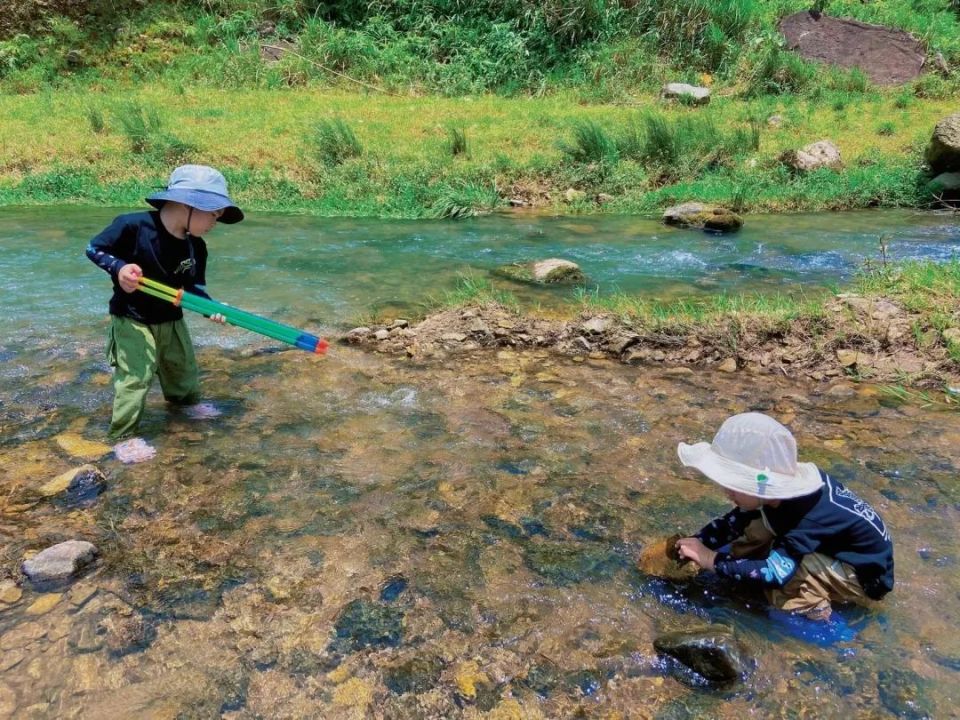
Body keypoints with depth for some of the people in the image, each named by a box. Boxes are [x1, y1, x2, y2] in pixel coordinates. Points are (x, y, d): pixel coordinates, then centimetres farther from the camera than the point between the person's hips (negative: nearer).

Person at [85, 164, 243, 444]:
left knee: (184, 366, 24)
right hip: (132, 320, -6)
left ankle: (188, 402, 52)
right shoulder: (133, 225, -24)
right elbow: (94, 248, -14)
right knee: (135, 377, -8)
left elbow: (195, 286, -1)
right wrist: (119, 268, -31)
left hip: (171, 320, 6)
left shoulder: (197, 247, -7)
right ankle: (122, 435, 9)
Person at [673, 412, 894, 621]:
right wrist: (697, 543, -16)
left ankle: (809, 604, -10)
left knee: (784, 559, -33)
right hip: (829, 550, 7)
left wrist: (711, 560, -36)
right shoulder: (786, 490, -15)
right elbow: (736, 520, -5)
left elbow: (775, 573, -44)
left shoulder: (811, 517, -38)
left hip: (865, 576, -7)